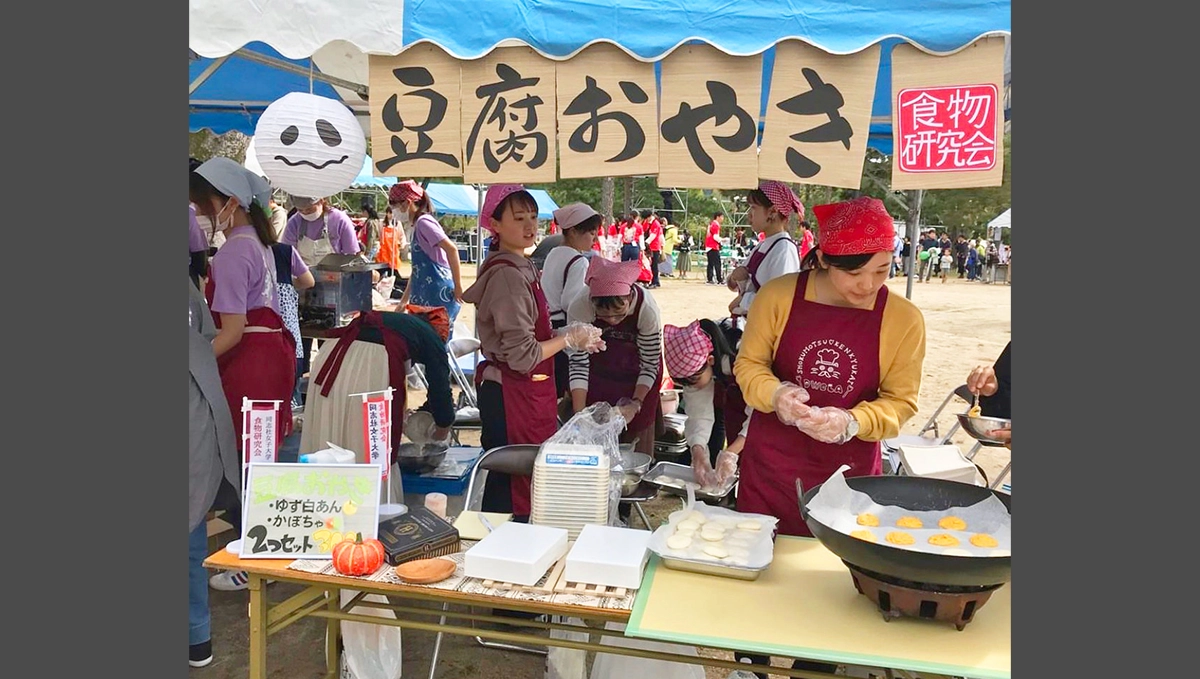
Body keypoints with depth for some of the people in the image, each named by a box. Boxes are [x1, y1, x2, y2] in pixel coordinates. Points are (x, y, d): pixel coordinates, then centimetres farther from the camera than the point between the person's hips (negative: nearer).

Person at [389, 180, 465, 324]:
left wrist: (458, 285, -19)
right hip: (427, 297, 9)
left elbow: (451, 249, -21)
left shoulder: (423, 222, -9)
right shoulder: (417, 225, 20)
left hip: (439, 296, -9)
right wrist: (404, 300, 26)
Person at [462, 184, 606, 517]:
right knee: (514, 486, 1)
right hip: (511, 394, -10)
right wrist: (569, 339, -10)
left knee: (506, 481, 19)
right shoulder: (507, 275, -19)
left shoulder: (521, 268, 12)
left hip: (526, 392, 10)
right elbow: (523, 355, -22)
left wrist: (567, 334, 5)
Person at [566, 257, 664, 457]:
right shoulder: (579, 308, -31)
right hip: (598, 368, 1)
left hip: (635, 371, -1)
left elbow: (650, 365, -18)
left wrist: (636, 403, -28)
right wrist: (579, 413, -27)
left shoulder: (648, 310, -32)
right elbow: (578, 363, -23)